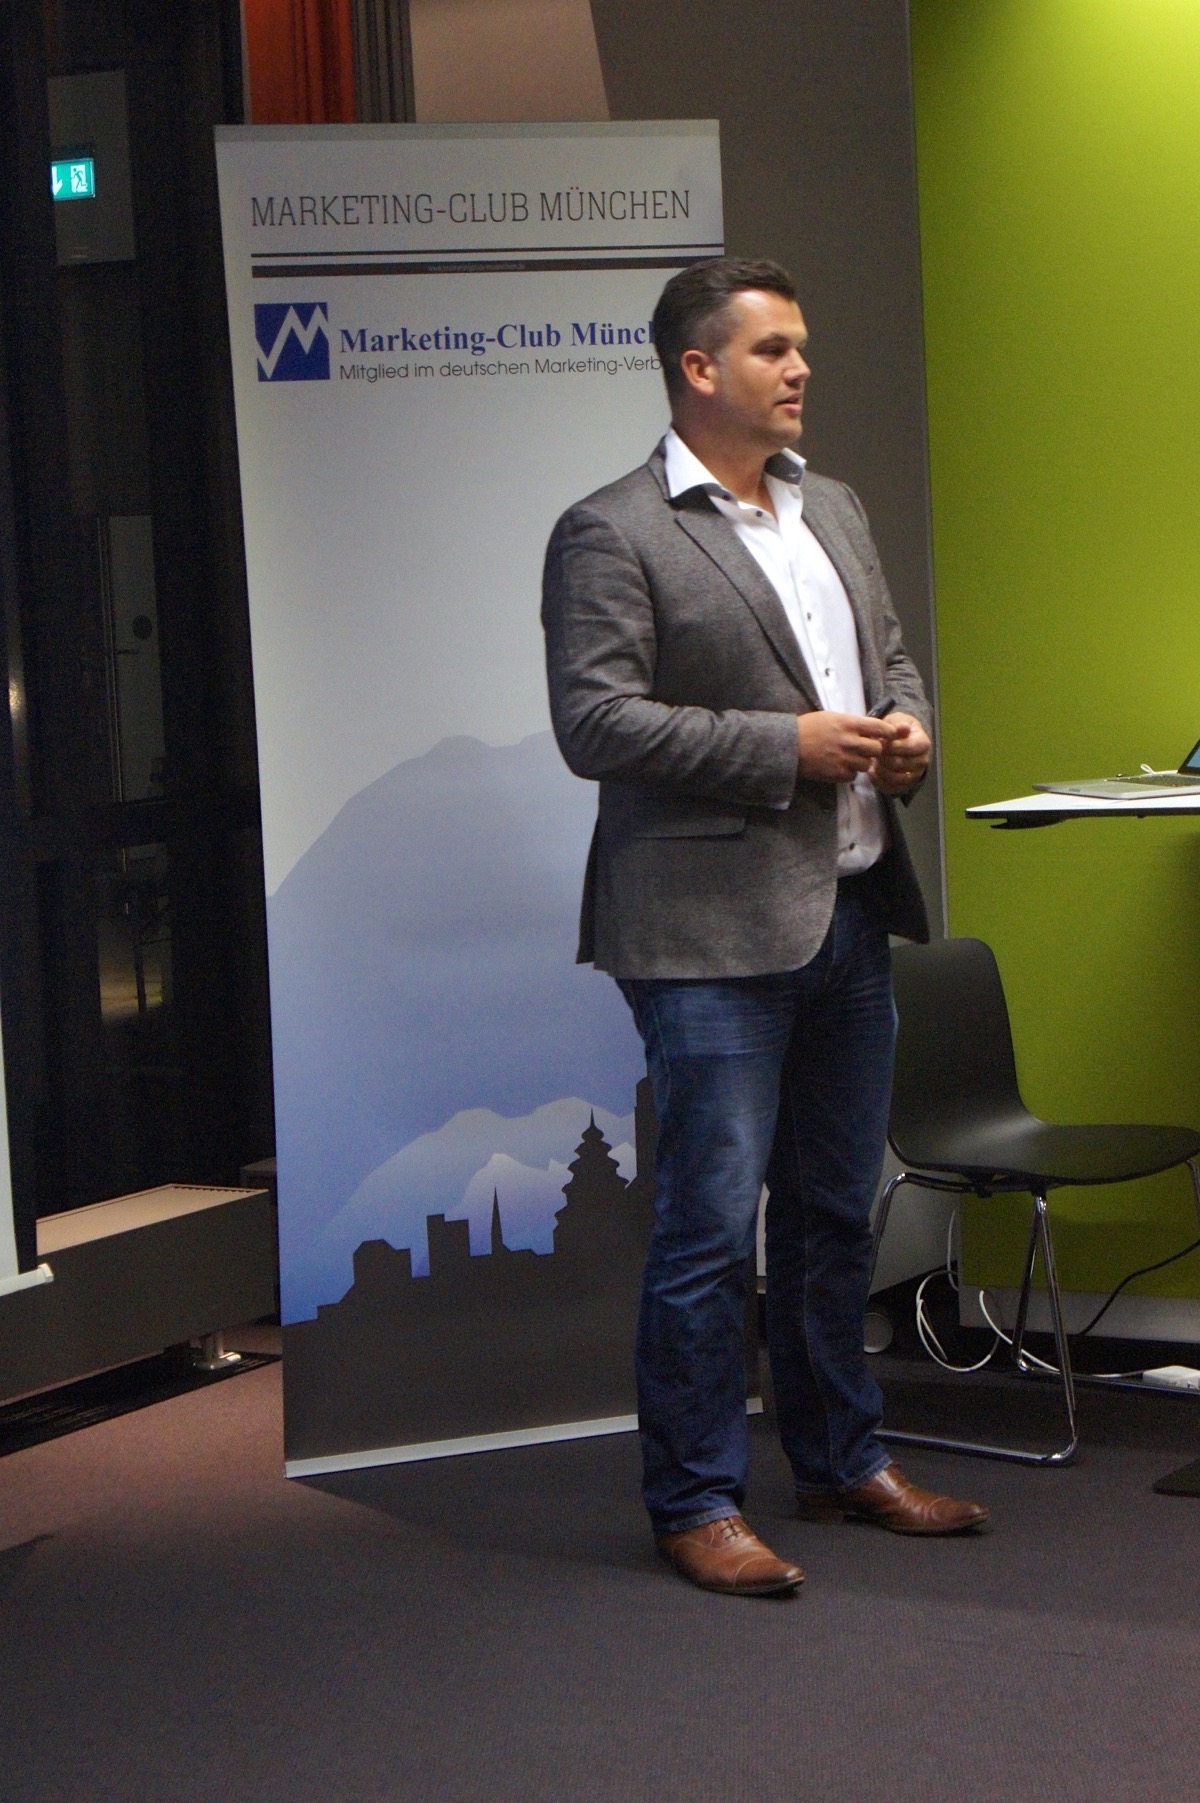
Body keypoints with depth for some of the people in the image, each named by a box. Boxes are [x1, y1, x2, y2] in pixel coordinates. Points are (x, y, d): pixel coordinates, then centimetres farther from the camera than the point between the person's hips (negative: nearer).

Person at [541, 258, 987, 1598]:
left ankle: (842, 1462, 28)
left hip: (848, 911, 7)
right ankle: (695, 1504, 7)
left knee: (832, 1217, 16)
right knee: (709, 1229, -3)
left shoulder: (834, 512, 16)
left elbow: (890, 655, 25)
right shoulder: (610, 535, -9)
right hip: (713, 931, -7)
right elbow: (595, 723, -16)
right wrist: (786, 746, -19)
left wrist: (906, 726, 1)